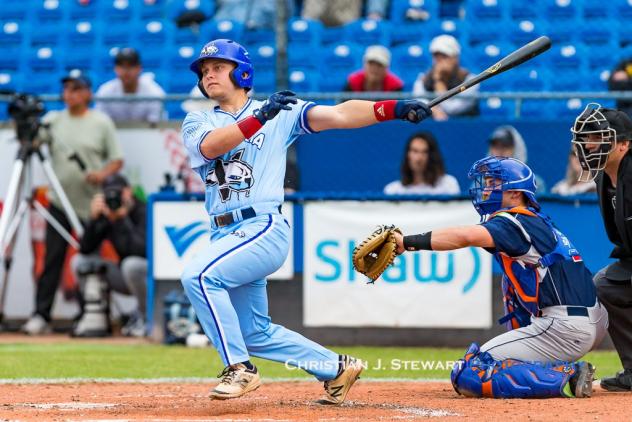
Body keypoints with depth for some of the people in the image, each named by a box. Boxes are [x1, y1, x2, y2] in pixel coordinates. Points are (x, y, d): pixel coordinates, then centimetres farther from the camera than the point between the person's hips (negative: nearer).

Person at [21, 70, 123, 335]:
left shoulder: (102, 123, 2)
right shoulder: (53, 120, 10)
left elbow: (117, 160, 2)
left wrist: (103, 174, -17)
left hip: (92, 204, -2)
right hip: (60, 204, 2)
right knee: (52, 260, -5)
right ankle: (41, 316, -7)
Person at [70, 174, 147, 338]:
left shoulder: (143, 212, -18)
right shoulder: (104, 217, -3)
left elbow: (139, 250, -33)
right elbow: (85, 250, -10)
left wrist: (121, 218, -33)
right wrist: (93, 218, -22)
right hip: (125, 276, 6)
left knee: (131, 264, -38)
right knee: (79, 261, -7)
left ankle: (147, 318, -13)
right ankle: (97, 318, -5)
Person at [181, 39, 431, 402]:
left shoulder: (281, 113, 3)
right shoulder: (198, 122, 9)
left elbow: (338, 115, -7)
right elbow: (209, 146, -14)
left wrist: (394, 108, -21)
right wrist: (259, 118, -26)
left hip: (264, 230, -6)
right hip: (226, 235, 6)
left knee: (199, 275, -28)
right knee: (255, 335, 12)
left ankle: (240, 368, -17)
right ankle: (337, 368, 29)